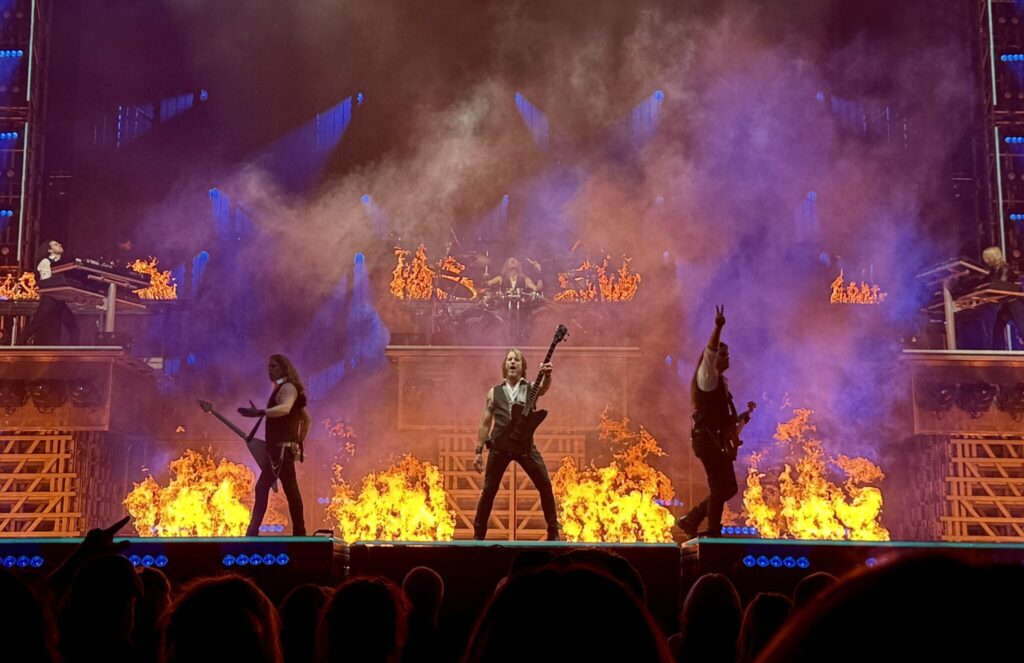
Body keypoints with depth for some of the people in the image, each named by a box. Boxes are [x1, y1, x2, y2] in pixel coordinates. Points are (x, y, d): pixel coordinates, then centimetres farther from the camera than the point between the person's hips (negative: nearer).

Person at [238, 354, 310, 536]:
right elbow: (307, 419, 27)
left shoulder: (287, 387, -7)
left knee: (290, 489, -14)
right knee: (261, 488, 11)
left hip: (283, 447, -11)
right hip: (280, 448, 11)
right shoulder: (283, 389, 23)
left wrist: (259, 412, -42)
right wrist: (300, 442, 26)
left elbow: (285, 408, -31)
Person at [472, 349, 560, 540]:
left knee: (545, 486, -6)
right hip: (499, 447, 1)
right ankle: (478, 533, 19)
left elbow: (544, 387, -21)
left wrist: (547, 375, -44)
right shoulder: (494, 392, 8)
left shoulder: (531, 388, 5)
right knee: (489, 490, 5)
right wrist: (479, 452, 5)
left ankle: (553, 532, 7)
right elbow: (485, 424, 10)